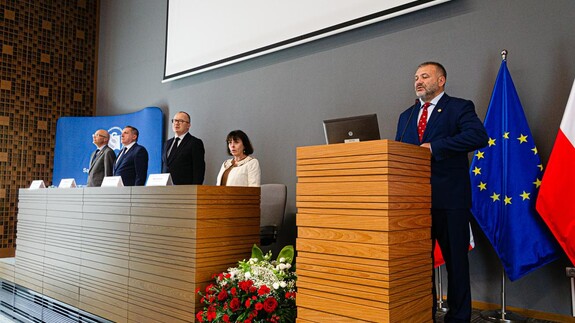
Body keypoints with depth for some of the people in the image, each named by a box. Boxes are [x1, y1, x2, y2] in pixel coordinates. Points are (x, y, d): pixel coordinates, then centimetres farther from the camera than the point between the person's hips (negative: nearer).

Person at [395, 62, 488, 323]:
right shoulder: (406, 116, 17)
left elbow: (479, 136, -18)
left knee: (455, 260, 6)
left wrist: (434, 147, -21)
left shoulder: (459, 107, 0)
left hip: (450, 199, -5)